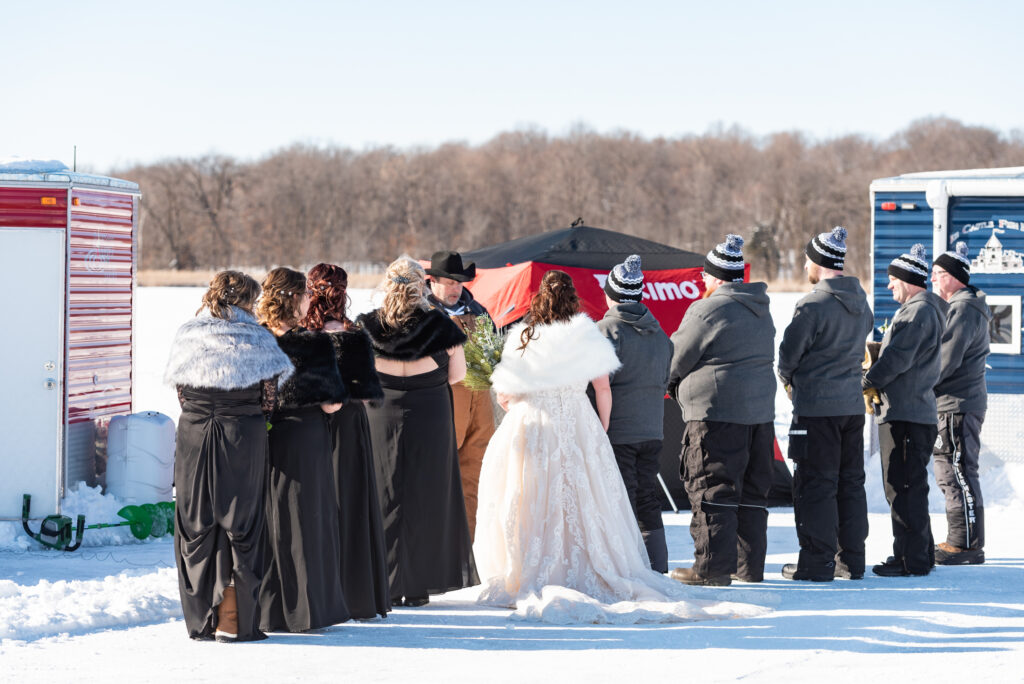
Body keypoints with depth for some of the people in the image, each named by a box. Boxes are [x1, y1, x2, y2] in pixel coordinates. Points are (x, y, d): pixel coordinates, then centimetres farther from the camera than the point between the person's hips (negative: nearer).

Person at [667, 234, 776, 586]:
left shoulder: (707, 311, -12)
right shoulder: (760, 311, 14)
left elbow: (677, 359, -5)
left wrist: (675, 386, 18)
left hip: (717, 412, -8)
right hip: (760, 409, 8)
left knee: (712, 490, -4)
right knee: (752, 490, 13)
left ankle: (713, 567, -6)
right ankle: (750, 564, 17)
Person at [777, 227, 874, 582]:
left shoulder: (814, 305, -17)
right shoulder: (861, 303, 7)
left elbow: (788, 354, -11)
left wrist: (789, 380, 10)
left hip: (817, 407, -7)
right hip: (853, 404, 7)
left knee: (816, 485, -1)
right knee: (851, 482, 12)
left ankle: (817, 561, 0)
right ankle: (852, 559, 17)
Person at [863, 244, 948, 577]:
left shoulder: (918, 311, -14)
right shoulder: (928, 310, 19)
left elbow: (897, 359, -19)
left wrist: (866, 383, -7)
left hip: (906, 414, -11)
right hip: (912, 410, 11)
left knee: (904, 489, -7)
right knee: (907, 488, 16)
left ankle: (912, 559, -5)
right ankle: (920, 554, 22)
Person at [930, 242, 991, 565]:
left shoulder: (963, 309, -14)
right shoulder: (964, 306, 20)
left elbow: (946, 361, -21)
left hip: (958, 404, -11)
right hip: (955, 403, 11)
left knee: (957, 473, -10)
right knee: (952, 474, 14)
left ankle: (967, 545, -9)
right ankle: (959, 542, 19)